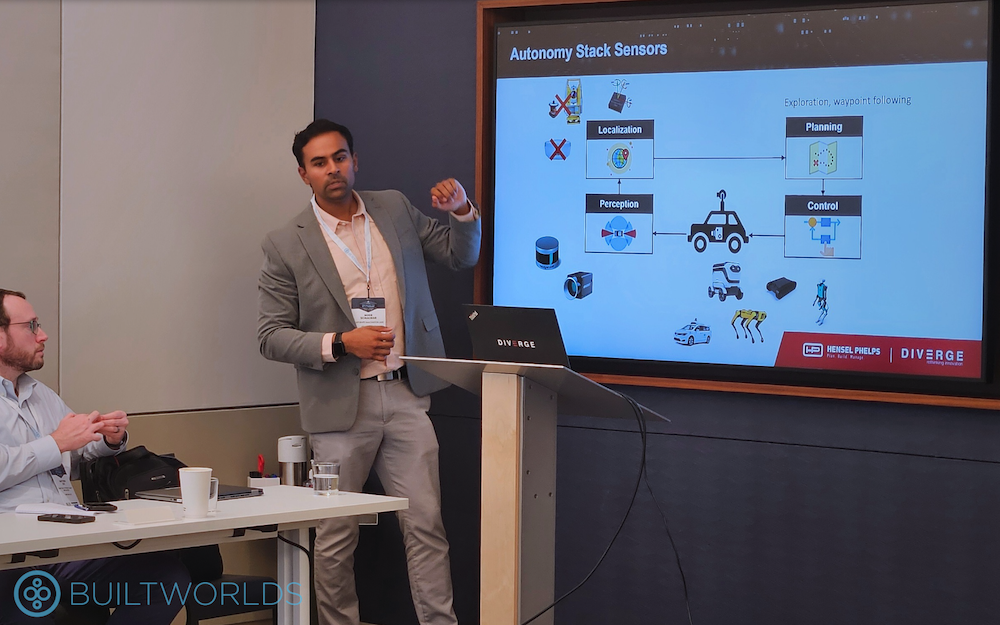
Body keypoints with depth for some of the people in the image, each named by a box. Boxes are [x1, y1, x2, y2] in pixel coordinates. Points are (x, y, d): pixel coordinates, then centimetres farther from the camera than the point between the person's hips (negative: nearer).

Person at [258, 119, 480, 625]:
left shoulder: (394, 210, 9)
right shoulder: (286, 245, -3)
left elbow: (461, 256, 18)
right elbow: (271, 336, -3)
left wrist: (461, 211, -3)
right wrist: (341, 344, -17)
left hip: (405, 396, 3)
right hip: (341, 406, -2)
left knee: (425, 524, -1)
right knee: (336, 538, 3)